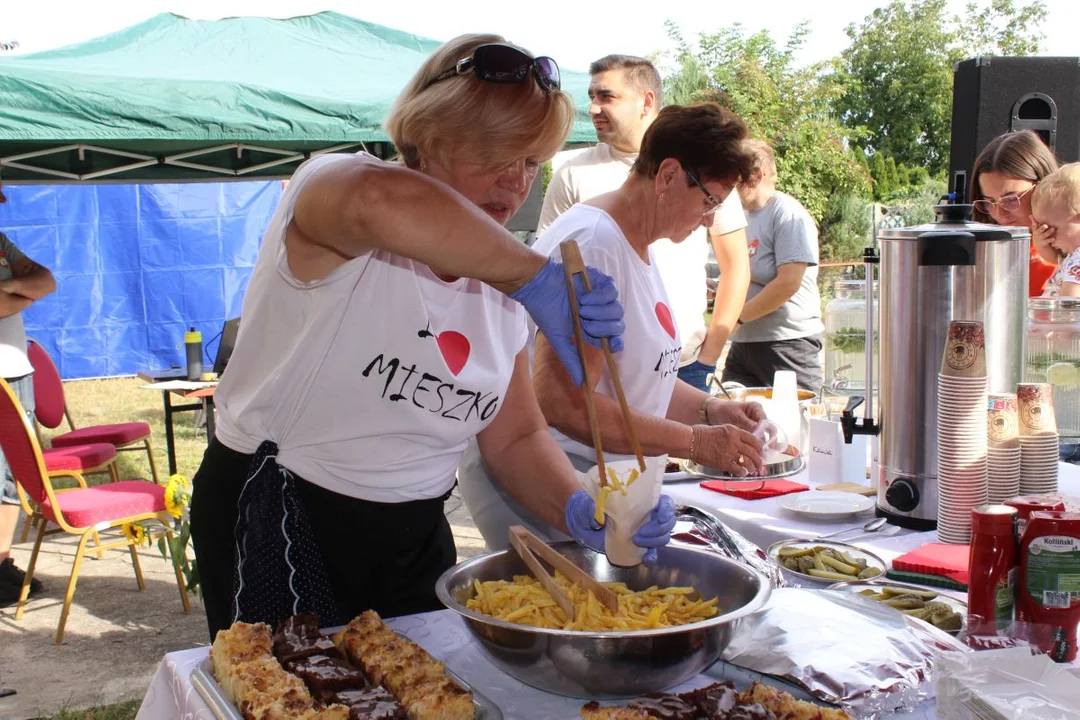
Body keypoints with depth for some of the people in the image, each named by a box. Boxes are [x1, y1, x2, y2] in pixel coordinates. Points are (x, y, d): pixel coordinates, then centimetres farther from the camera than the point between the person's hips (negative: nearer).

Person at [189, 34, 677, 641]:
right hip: (276, 528, -6)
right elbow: (382, 202, -43)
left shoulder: (498, 281, 3)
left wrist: (576, 510, -14)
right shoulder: (330, 187, -15)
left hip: (414, 539, 6)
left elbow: (515, 438, 5)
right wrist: (537, 278, -39)